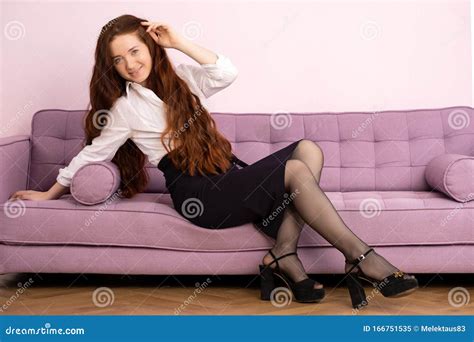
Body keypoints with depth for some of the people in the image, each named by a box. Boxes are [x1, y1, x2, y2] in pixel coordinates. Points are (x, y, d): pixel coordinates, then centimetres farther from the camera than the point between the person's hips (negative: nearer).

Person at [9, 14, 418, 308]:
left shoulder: (180, 78, 14)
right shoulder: (124, 108, 2)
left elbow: (226, 73, -2)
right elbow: (91, 153, 11)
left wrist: (178, 41, -4)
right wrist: (50, 194, 19)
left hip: (232, 176, 7)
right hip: (201, 196, -6)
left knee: (308, 149, -15)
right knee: (296, 171, -23)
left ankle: (283, 255, -18)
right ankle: (361, 258, -18)